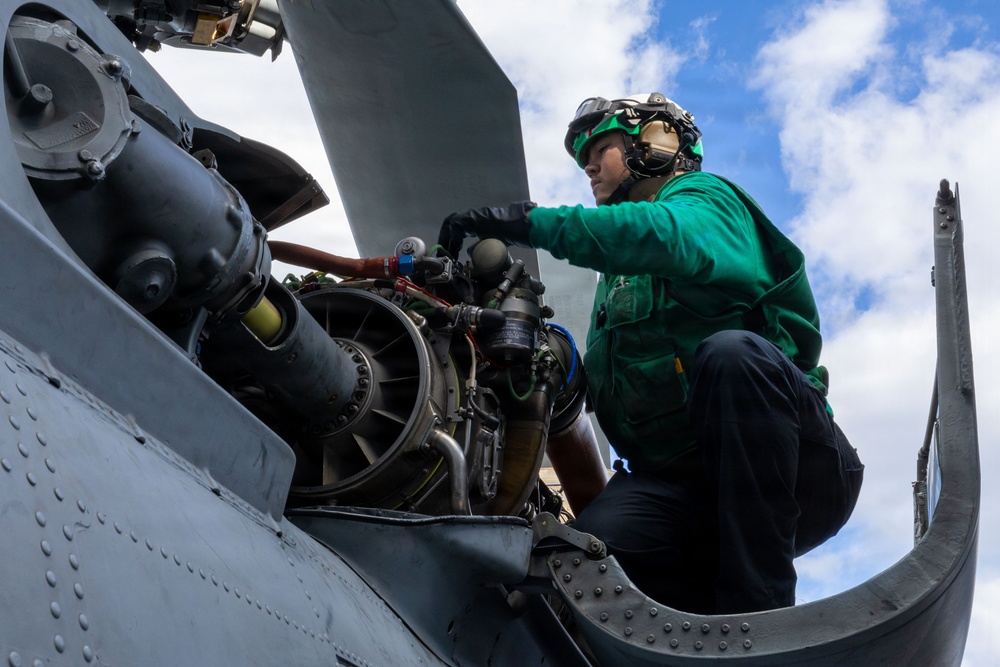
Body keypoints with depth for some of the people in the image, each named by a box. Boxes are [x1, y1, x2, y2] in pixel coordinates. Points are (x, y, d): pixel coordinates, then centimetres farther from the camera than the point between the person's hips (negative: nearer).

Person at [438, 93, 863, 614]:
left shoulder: (704, 197, 7)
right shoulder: (614, 279, 30)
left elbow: (672, 237, -19)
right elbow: (596, 381, 33)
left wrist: (530, 222, -23)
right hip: (682, 487, 4)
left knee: (732, 351, -38)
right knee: (599, 536, -29)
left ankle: (758, 605, -35)